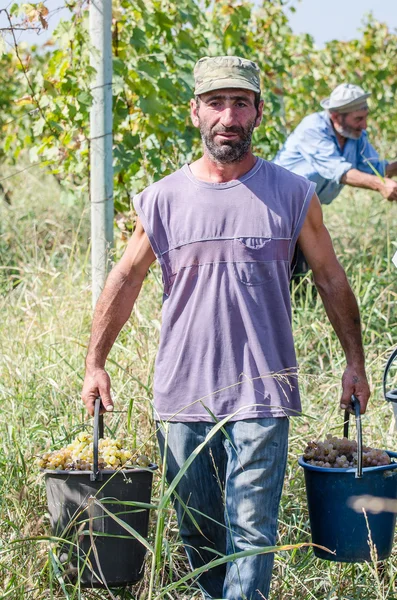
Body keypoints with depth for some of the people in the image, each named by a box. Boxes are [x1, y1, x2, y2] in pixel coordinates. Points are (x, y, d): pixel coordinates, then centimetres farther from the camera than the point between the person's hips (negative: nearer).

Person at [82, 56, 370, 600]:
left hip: (262, 396, -2)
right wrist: (95, 363, 10)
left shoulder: (292, 196, 1)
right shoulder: (162, 199, 3)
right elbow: (126, 279, 12)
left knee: (252, 530, -5)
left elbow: (330, 278, 11)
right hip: (182, 395, 2)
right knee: (197, 534, 11)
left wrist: (355, 361, 11)